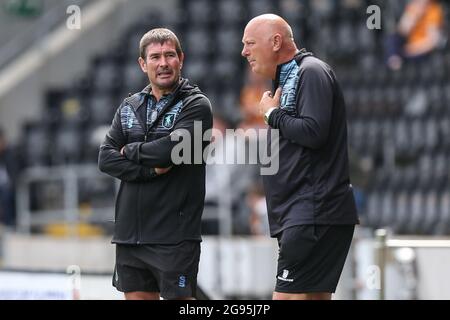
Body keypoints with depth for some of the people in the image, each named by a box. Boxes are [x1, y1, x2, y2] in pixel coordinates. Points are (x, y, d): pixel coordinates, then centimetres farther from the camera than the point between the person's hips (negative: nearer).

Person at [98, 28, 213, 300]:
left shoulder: (196, 105, -3)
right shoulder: (129, 107, 14)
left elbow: (172, 148, -18)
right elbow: (106, 158, 4)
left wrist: (130, 151, -1)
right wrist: (151, 169, -10)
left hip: (175, 236, -6)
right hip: (130, 233, 6)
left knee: (178, 297, -6)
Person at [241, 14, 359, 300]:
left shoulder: (312, 72, -8)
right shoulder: (288, 79, 21)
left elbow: (313, 131, -20)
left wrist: (272, 114, -7)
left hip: (314, 216, -10)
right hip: (301, 216, 10)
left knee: (288, 296, -16)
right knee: (315, 297, 8)